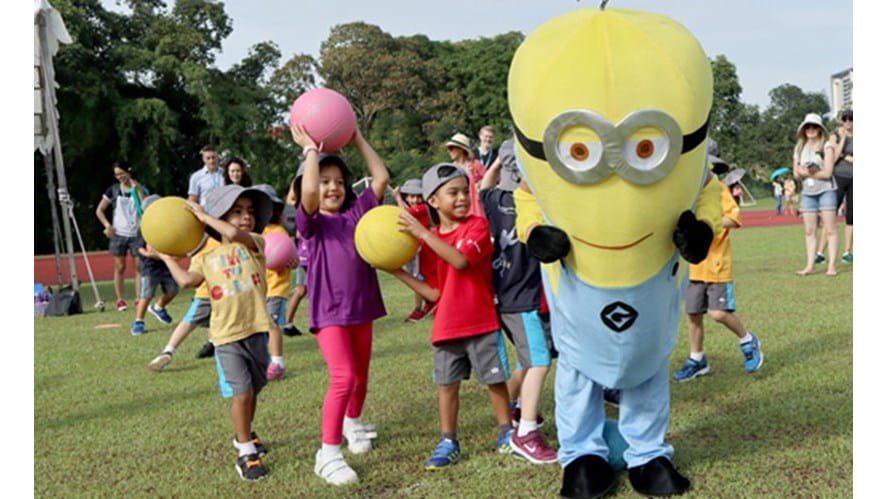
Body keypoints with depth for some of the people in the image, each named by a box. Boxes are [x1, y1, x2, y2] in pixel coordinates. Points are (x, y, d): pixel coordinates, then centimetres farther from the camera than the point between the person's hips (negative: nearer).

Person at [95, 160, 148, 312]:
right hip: (118, 234, 0)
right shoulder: (113, 190, 4)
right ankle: (120, 300, 7)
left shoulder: (140, 189, 3)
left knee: (139, 266, -2)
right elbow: (99, 210, 9)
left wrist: (138, 190, -14)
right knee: (120, 267, 2)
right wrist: (107, 225, -4)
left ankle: (139, 299, 2)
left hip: (136, 234, 0)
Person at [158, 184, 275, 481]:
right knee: (241, 393, -7)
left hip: (256, 330, 1)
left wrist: (203, 215, -8)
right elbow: (187, 280, -12)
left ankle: (245, 435, 43)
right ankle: (246, 453, 7)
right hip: (227, 335, -1)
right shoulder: (206, 258, 5)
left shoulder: (255, 244, 1)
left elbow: (233, 234, -20)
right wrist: (167, 256, -1)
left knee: (252, 390, 18)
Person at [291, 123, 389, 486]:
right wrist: (310, 149, -16)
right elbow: (309, 191, -26)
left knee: (361, 376, 19)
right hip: (329, 310, -5)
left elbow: (381, 177, 2)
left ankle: (353, 423, 46)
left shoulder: (356, 213, 7)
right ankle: (328, 453, -6)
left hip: (361, 307, 6)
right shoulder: (311, 222, -6)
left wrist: (358, 139, 4)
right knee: (343, 378, -17)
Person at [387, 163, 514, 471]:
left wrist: (422, 233, -27)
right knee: (447, 384, 8)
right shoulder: (429, 242, 4)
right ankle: (448, 442, 19)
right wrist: (396, 270, -4)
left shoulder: (477, 225, -6)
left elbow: (461, 260, -26)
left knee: (495, 379, 7)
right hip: (446, 327, 3)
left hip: (482, 323, -3)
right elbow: (434, 293, 2)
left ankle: (506, 433, 25)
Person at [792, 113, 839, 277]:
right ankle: (810, 266, 9)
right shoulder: (799, 148, 10)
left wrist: (806, 172, -6)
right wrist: (809, 171, -12)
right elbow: (796, 172, 5)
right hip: (807, 192, 5)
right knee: (809, 231, 5)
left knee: (830, 229, -4)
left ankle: (831, 266, -3)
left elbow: (827, 172, -12)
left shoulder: (827, 146, -5)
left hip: (826, 191, -5)